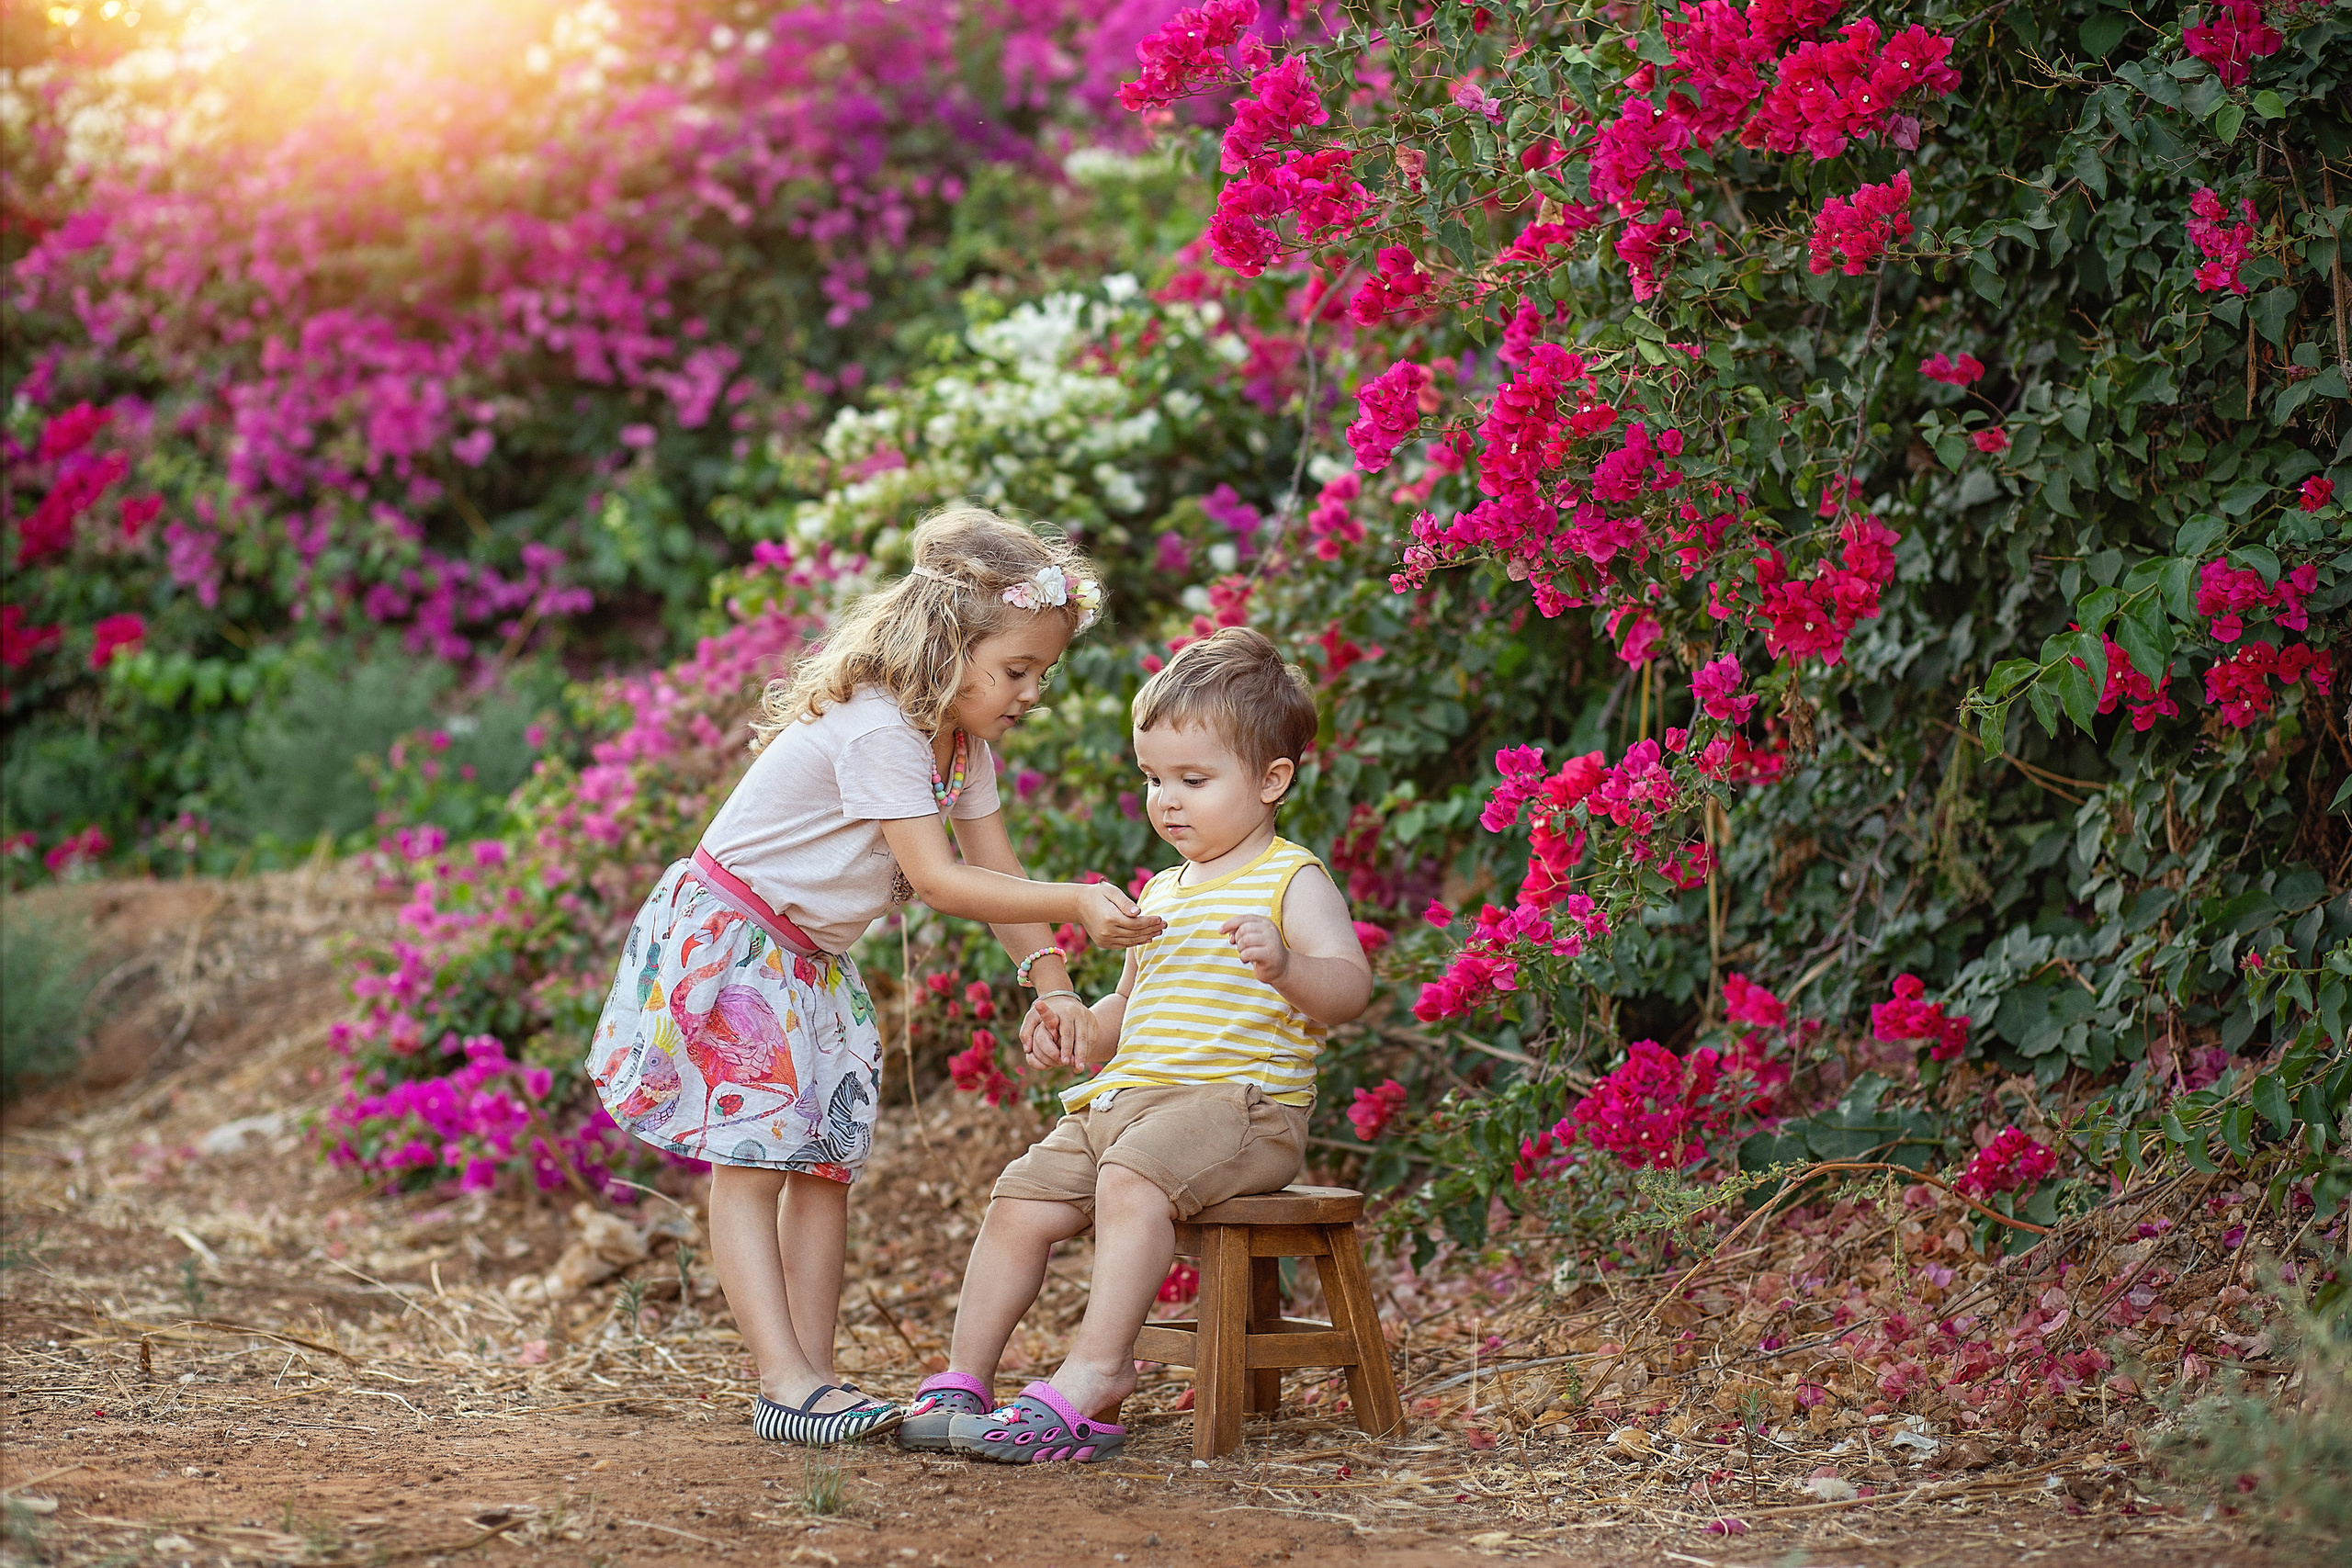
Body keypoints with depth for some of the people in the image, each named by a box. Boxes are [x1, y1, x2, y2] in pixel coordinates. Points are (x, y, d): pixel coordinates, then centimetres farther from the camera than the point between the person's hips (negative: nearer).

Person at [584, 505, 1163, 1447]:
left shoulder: (964, 744, 3)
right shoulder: (876, 730, -27)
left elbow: (997, 873, 3)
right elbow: (937, 881, -30)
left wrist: (1049, 982, -10)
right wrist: (1074, 905, -34)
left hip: (809, 960, 10)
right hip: (725, 938, -10)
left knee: (825, 1160, 5)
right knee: (750, 1160, -11)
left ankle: (811, 1373, 6)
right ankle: (787, 1383, -16)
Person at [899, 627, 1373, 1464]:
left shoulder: (1293, 880, -3)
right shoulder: (1161, 893, 22)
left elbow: (1349, 986, -18)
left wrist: (1287, 965, -39)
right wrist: (1082, 1027, 13)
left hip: (1238, 1103, -8)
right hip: (1125, 1099, 8)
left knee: (1134, 1177, -34)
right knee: (1021, 1197, -7)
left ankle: (1096, 1369, -36)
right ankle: (964, 1378, -4)